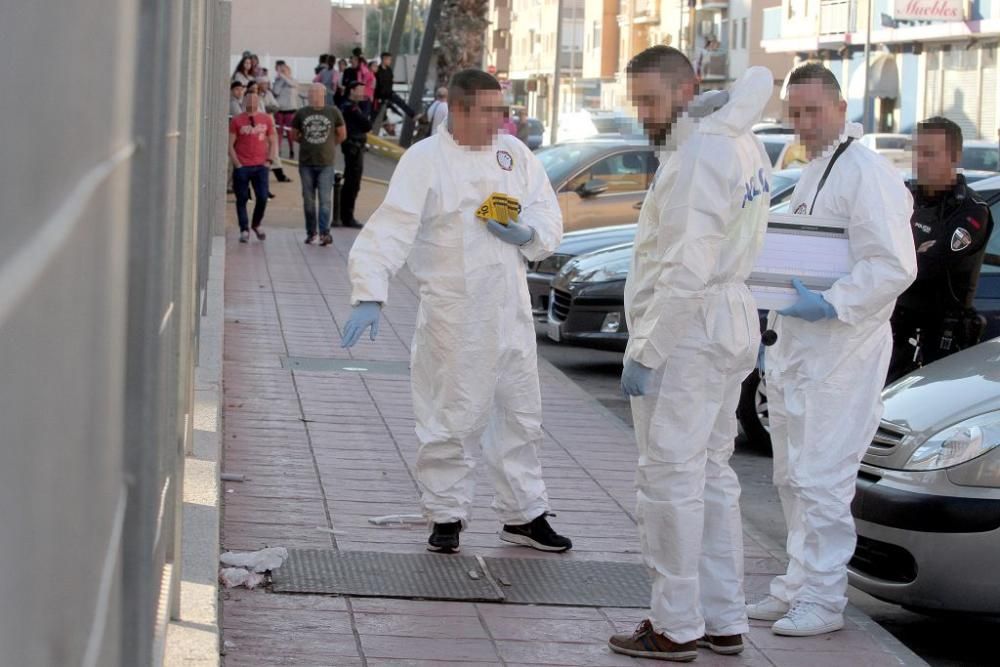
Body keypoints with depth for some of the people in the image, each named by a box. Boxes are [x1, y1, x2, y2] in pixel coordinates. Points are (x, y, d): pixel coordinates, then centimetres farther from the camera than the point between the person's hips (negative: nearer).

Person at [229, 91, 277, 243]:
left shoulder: (266, 119, 8)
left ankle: (256, 225, 20)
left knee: (262, 198, -3)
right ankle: (244, 230, 9)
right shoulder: (237, 121, 0)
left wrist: (269, 160, 2)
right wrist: (237, 164, -8)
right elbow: (230, 145, -1)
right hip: (242, 167, -2)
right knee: (242, 199, 1)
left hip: (260, 166, 2)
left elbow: (273, 142, 14)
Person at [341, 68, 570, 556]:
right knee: (452, 417, 0)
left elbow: (549, 219, 15)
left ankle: (524, 515, 25)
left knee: (521, 415, 13)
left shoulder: (514, 154, 10)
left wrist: (527, 234, -9)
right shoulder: (425, 160, -7)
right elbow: (390, 230, -16)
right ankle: (446, 516, 14)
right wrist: (370, 296, -27)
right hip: (453, 311, -5)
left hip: (510, 311, 6)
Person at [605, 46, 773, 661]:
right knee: (713, 476, 14)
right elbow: (758, 83, 32)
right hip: (733, 322, 10)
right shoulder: (739, 140, 8)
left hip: (686, 333, -10)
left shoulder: (695, 160, -19)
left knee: (670, 478, -5)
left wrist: (645, 351, -21)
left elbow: (687, 272, -25)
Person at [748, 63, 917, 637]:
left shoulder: (866, 172, -13)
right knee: (793, 476, 14)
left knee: (822, 479, -8)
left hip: (841, 351, -10)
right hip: (796, 347, 10)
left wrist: (831, 304, -24)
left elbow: (895, 266, -20)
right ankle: (800, 584, 24)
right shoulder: (812, 171, 18)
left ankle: (823, 599, -1)